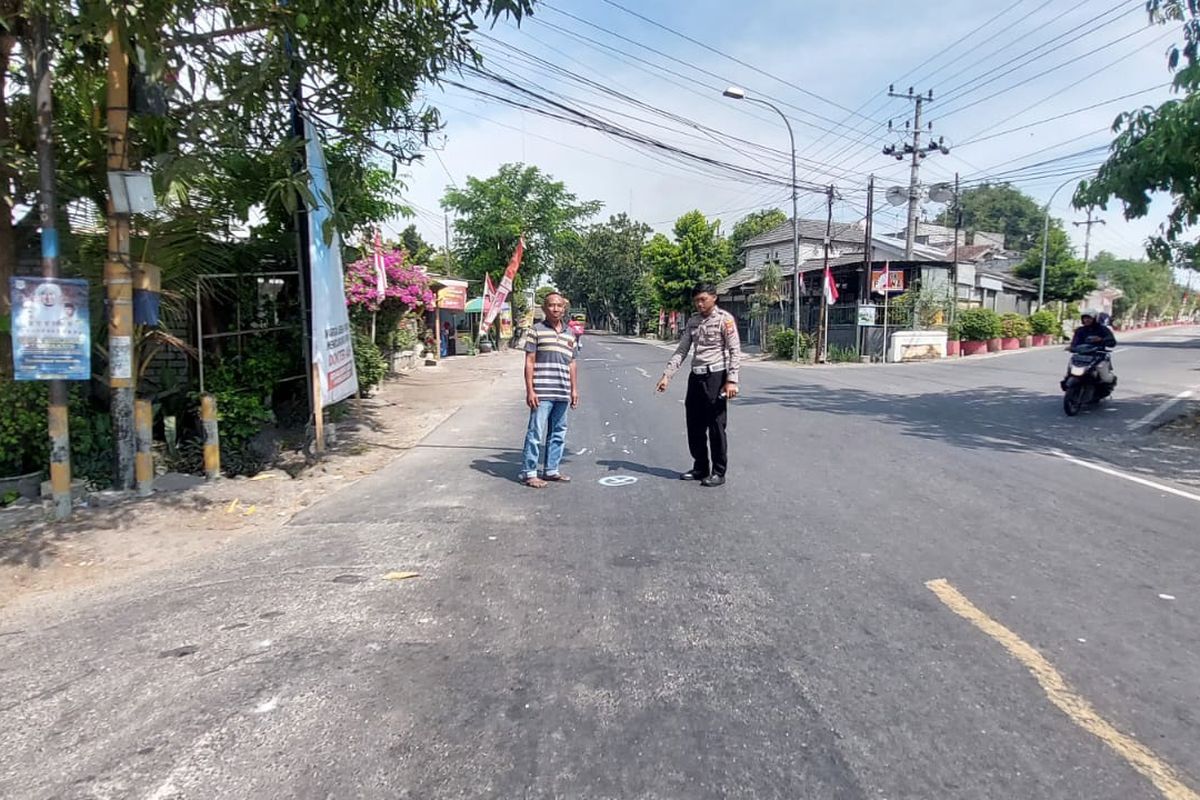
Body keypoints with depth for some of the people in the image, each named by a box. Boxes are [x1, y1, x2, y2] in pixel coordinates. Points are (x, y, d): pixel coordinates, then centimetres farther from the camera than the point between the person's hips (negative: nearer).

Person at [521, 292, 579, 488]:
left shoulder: (569, 333, 15)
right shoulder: (537, 330, -1)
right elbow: (529, 361, -4)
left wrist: (574, 389, 15)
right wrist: (530, 390, -10)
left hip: (563, 394, 6)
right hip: (542, 393, -6)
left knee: (558, 433, 12)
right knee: (536, 433, -4)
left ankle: (551, 470, 23)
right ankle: (529, 473, 4)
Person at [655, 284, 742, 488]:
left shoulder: (724, 319, -5)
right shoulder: (692, 321, 13)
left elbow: (735, 351, -9)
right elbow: (681, 351, 13)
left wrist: (731, 380, -17)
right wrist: (667, 375, 4)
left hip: (715, 376, -6)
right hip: (696, 376, 6)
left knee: (716, 426, -1)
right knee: (694, 425, 11)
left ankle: (718, 472, 9)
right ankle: (700, 467, 24)